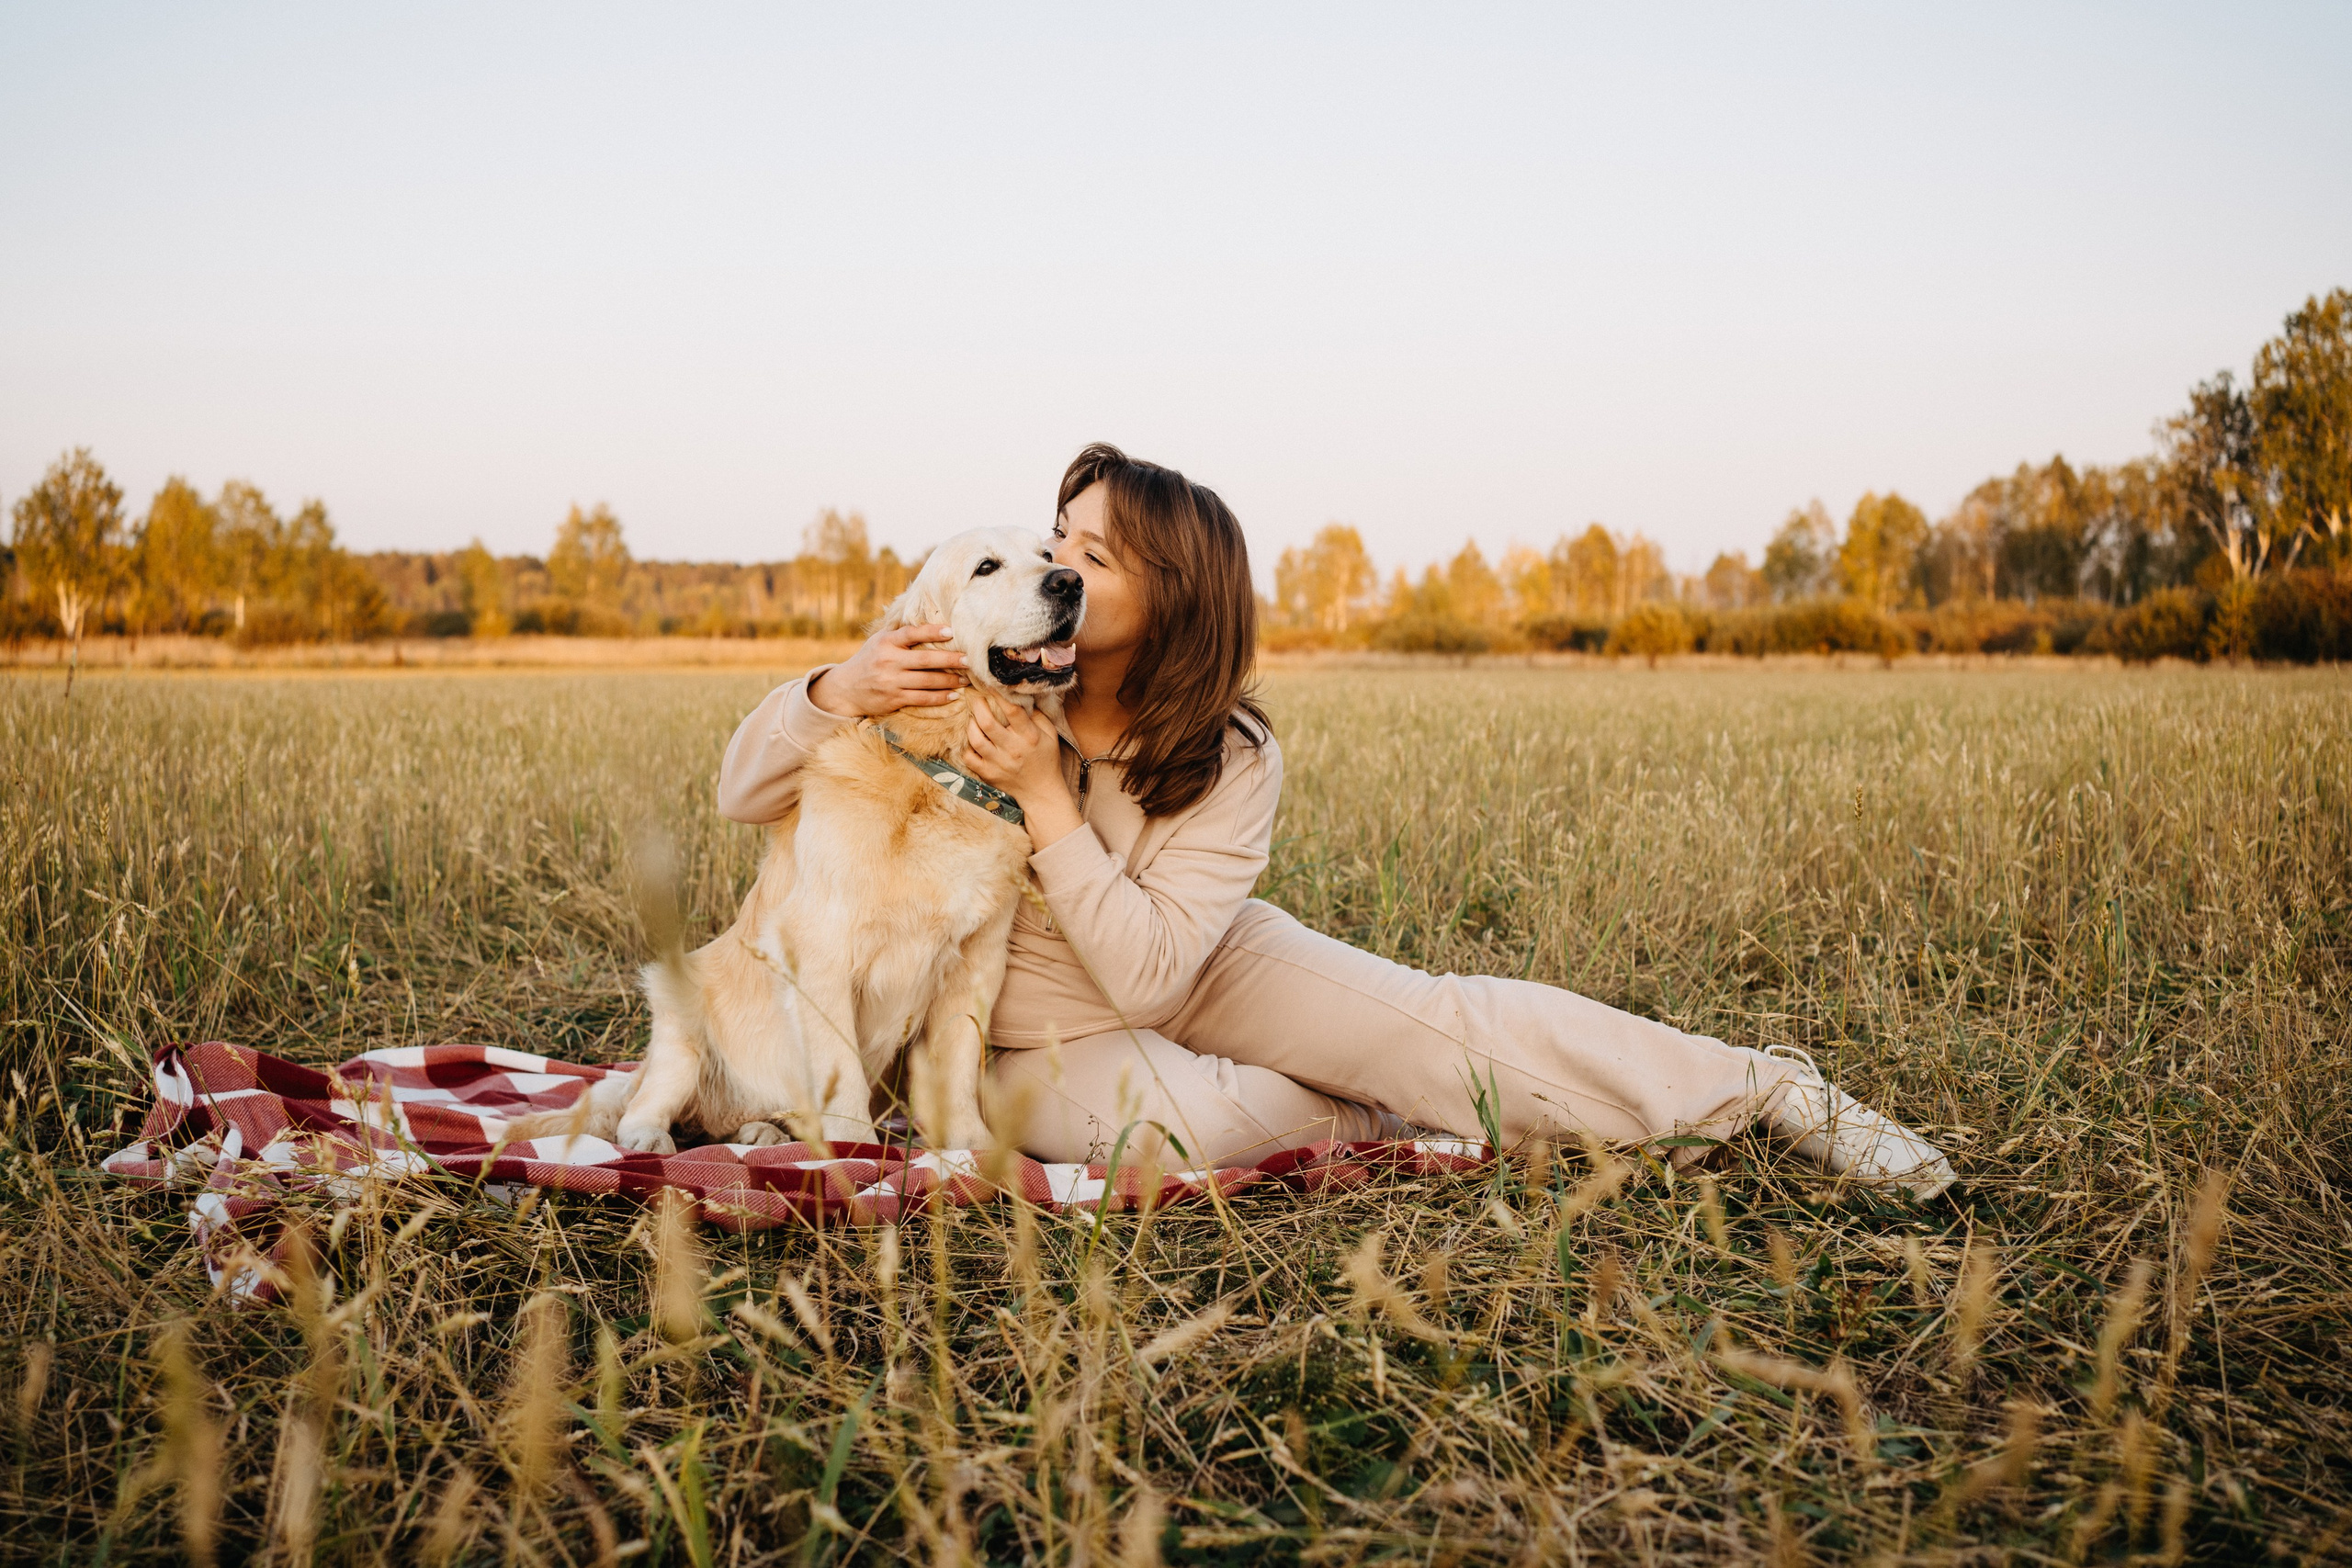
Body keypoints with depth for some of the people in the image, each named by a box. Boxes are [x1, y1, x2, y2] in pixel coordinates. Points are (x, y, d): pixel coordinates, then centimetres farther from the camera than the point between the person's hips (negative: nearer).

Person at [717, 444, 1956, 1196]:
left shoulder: (1230, 758, -20)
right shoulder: (969, 679, -20)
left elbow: (1151, 974, -27)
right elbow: (742, 793, -16)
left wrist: (1047, 800, -36)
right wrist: (833, 695, -37)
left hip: (1199, 967, 1)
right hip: (1047, 1036, 0)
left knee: (1440, 1019, -18)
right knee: (1163, 1119, -36)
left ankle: (1774, 1093, -6)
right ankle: (1384, 1118, -7)